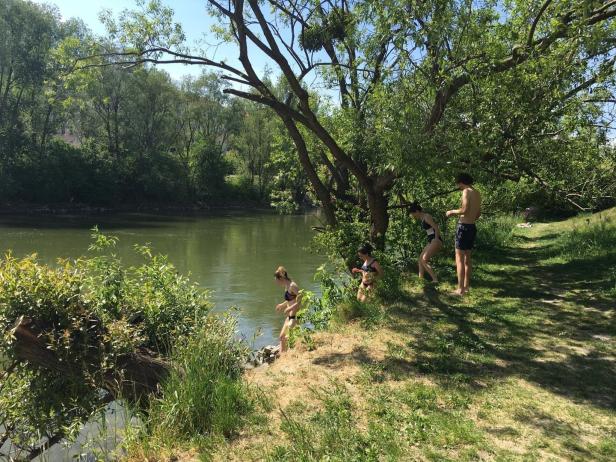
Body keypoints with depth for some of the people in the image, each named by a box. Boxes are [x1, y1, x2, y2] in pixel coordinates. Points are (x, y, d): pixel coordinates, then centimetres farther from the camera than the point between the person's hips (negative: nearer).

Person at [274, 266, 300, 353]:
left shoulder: (292, 286, -18)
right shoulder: (287, 286, 10)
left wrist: (290, 308, -25)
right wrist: (282, 304, 20)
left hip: (295, 316, -10)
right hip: (290, 316, 10)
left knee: (288, 338, -5)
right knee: (282, 337, 17)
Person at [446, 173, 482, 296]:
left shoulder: (466, 191, -12)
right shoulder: (477, 193, 12)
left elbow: (465, 210, -22)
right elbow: (478, 213, 17)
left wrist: (452, 211, -7)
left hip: (464, 227, -8)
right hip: (472, 227, 8)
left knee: (459, 259, -4)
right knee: (467, 257, 17)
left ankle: (460, 289, -3)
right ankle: (466, 286, 24)